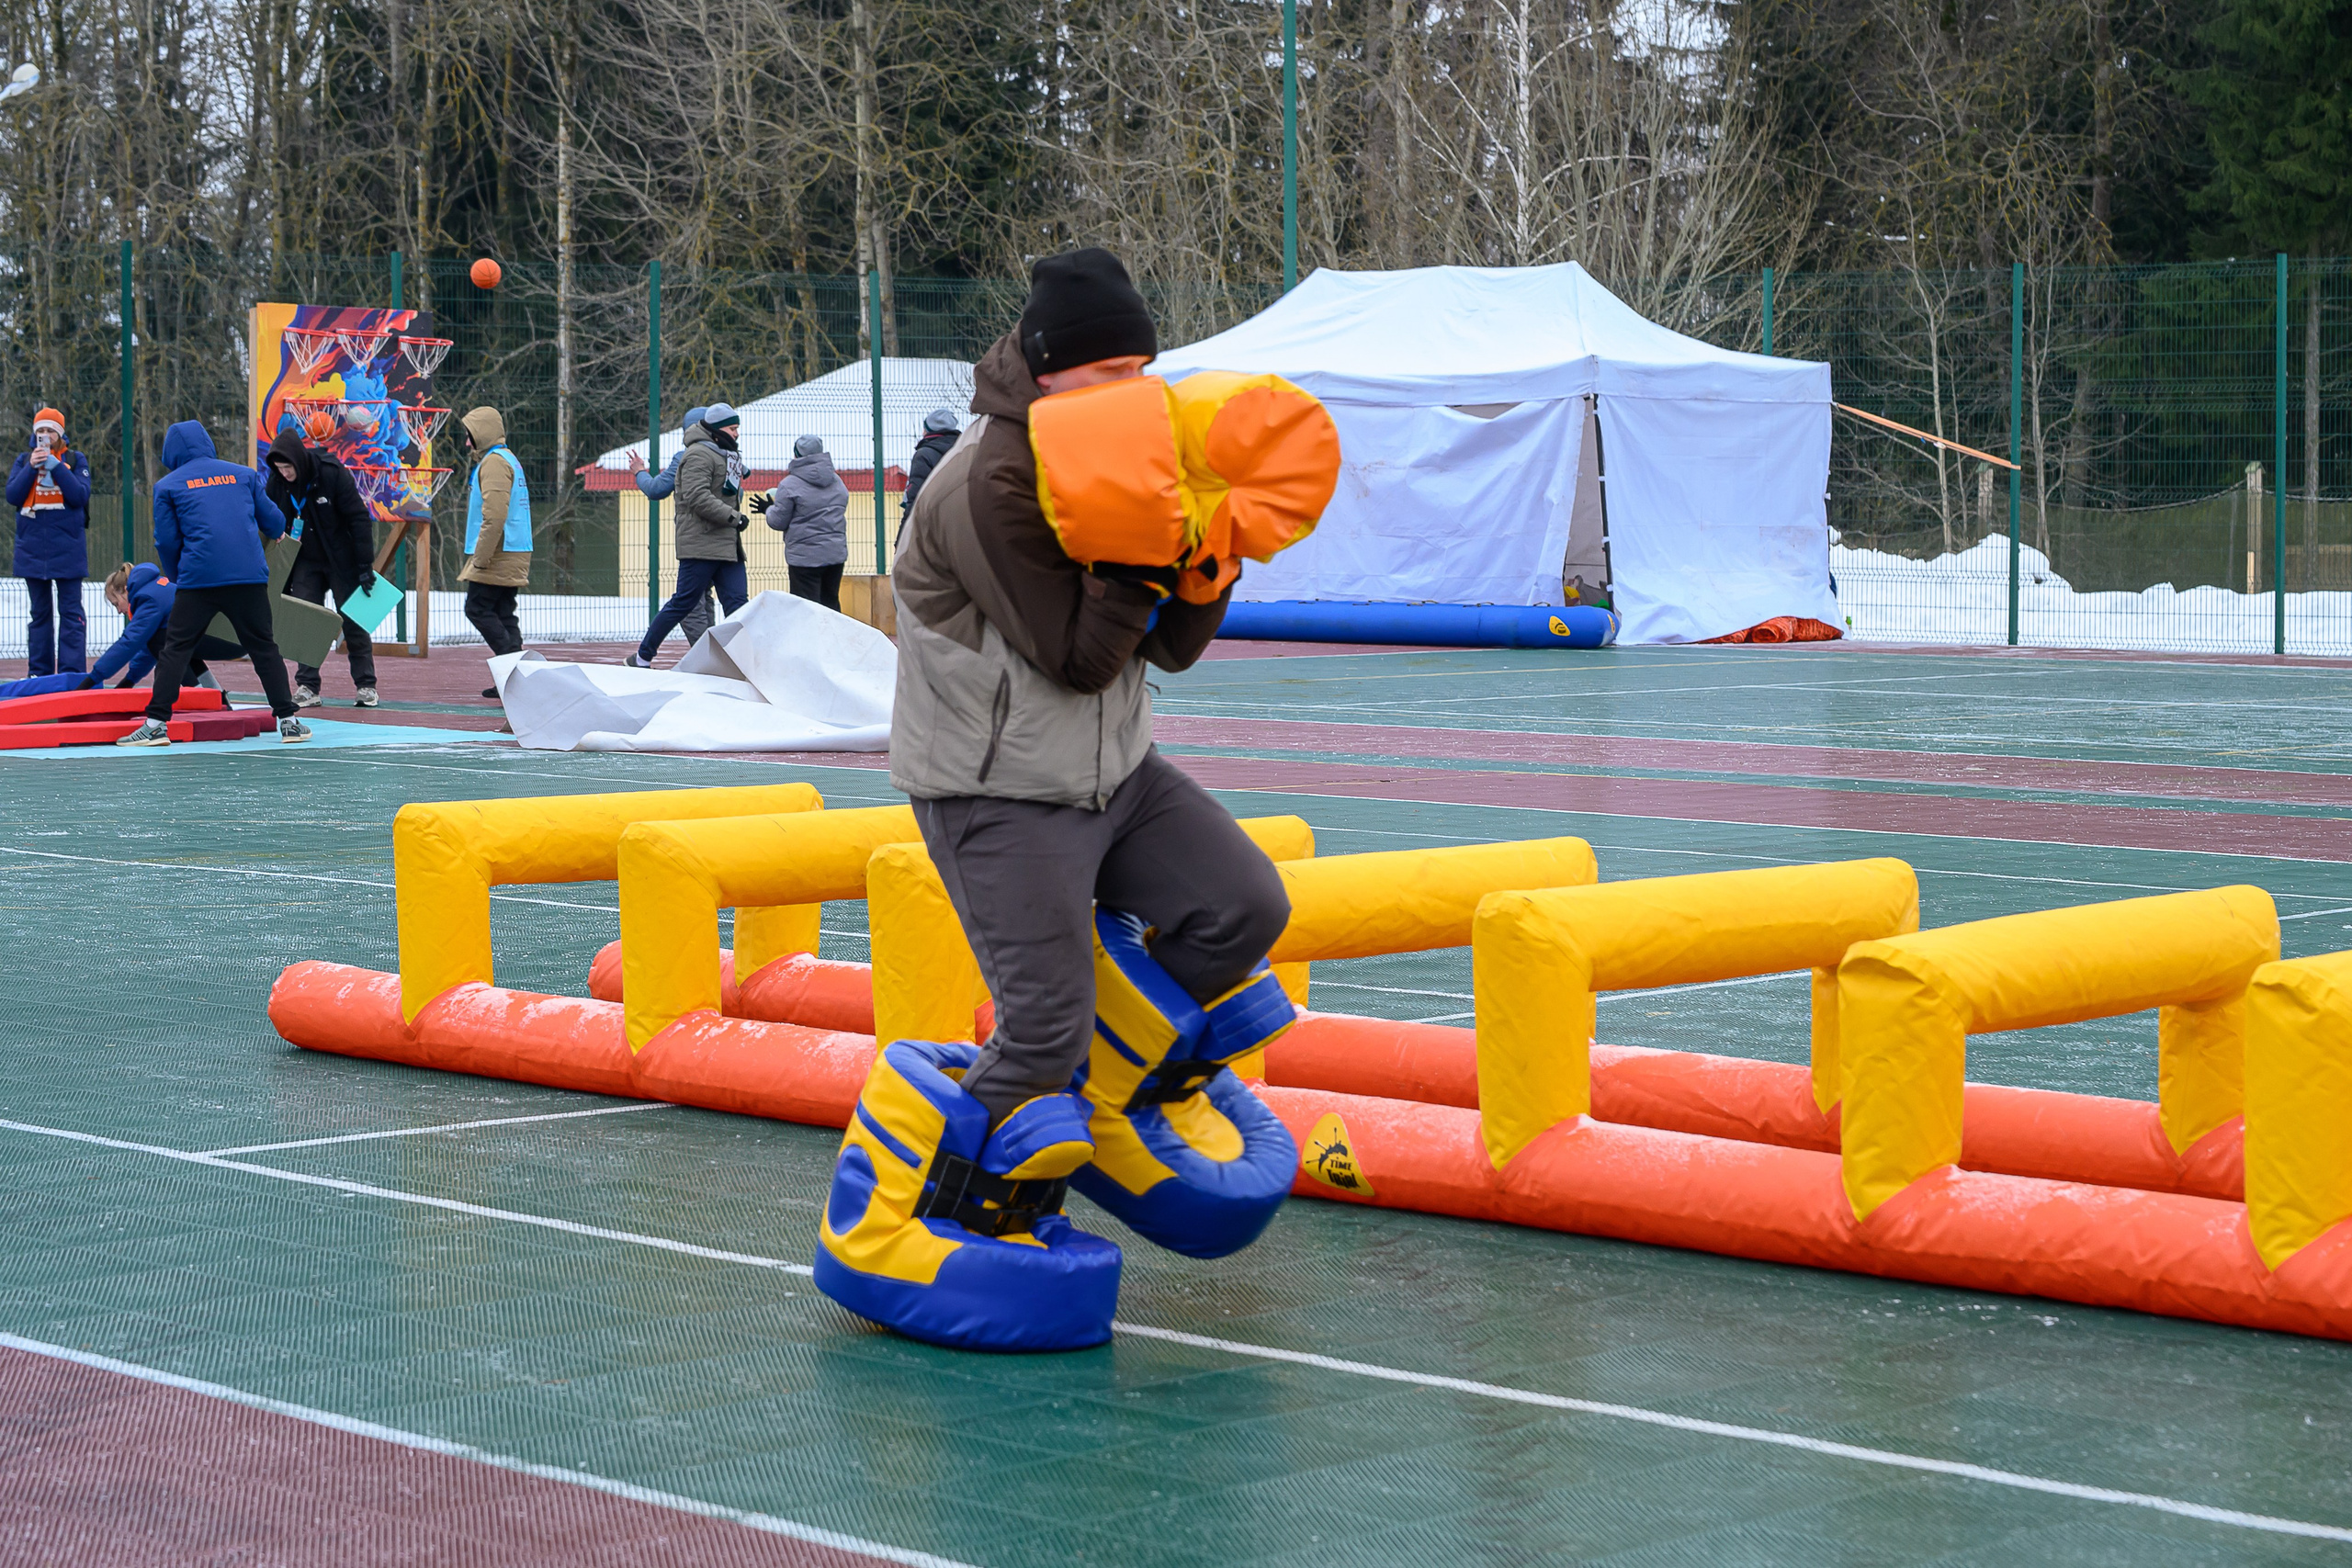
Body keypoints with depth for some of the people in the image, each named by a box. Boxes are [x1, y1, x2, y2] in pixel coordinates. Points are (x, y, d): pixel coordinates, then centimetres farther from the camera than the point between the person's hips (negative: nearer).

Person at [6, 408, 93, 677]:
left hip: (68, 550, -3)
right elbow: (13, 496, -2)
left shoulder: (76, 460, 4)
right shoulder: (23, 460, 10)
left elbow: (80, 496, -9)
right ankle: (39, 672, 12)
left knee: (70, 611, -6)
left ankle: (71, 672, -8)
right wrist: (31, 468, -14)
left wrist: (57, 467, -16)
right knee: (40, 612, 8)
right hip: (33, 548, 3)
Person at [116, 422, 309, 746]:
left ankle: (156, 724, -4)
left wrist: (176, 577, 22)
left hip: (198, 580, -2)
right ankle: (288, 721, 8)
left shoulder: (168, 486, 8)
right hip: (250, 577, 2)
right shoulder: (243, 474, 13)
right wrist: (278, 534, 40)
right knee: (263, 648, 11)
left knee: (175, 649, 4)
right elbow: (272, 520, 16)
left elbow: (167, 540, 5)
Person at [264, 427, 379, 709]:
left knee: (353, 623, 1)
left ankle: (366, 686, 7)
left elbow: (359, 519, -16)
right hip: (305, 562, 4)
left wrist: (365, 565, -18)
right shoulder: (277, 482, -7)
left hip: (341, 561, -4)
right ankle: (307, 687, -1)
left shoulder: (333, 473, -20)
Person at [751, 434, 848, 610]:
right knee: (831, 603, 14)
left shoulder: (790, 485, -11)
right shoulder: (837, 481, 10)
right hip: (836, 553, 7)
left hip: (805, 557, -6)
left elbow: (778, 522, -7)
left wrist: (768, 509, 16)